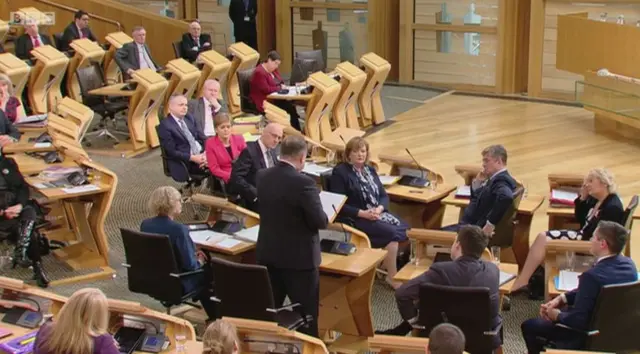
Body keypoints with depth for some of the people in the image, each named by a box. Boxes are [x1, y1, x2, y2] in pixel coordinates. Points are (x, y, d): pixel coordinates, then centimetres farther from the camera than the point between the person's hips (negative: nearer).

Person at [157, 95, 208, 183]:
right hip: (186, 162, -7)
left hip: (202, 153, 7)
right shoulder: (165, 125, -7)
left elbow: (202, 137, 13)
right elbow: (171, 152, -12)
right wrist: (193, 158, -19)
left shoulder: (189, 118, 14)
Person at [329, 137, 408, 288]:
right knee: (393, 233, -26)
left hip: (377, 213, 7)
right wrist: (363, 213, -21)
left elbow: (384, 195, 13)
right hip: (355, 218, -7)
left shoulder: (369, 170, 16)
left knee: (407, 230, -16)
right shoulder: (340, 172, -6)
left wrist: (379, 209, -11)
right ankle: (392, 276, -14)